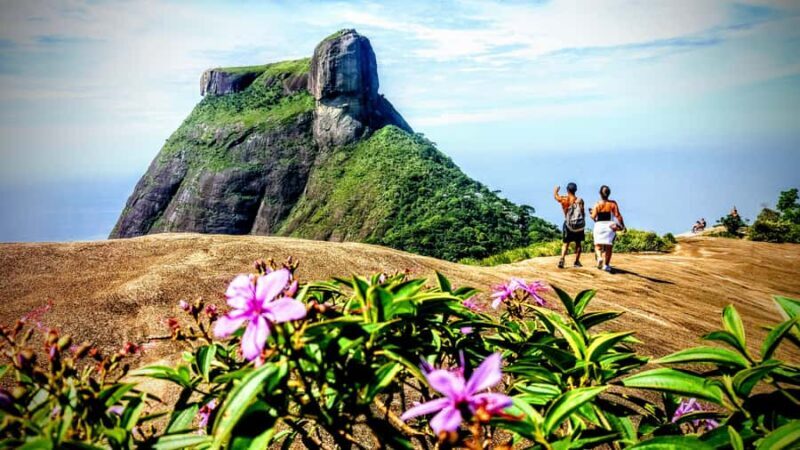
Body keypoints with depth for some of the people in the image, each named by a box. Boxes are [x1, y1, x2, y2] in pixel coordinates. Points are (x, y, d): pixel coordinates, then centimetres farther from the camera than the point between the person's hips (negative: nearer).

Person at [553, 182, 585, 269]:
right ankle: (577, 261, 16)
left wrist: (556, 189, 36)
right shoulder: (580, 200, -6)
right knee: (578, 243, 14)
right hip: (579, 225, 0)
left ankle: (562, 259, -13)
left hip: (568, 224, 0)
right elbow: (583, 213, -8)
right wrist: (583, 223, 6)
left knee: (565, 243, 6)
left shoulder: (563, 199, -5)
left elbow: (555, 195, 16)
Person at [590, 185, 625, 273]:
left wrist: (591, 212, 13)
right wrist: (622, 225, 3)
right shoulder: (613, 203, -3)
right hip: (610, 225, 1)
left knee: (598, 244, 11)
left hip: (599, 225, -1)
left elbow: (593, 217, -8)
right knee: (608, 246, 10)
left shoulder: (597, 204, -5)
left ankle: (599, 257, -17)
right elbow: (618, 215, -6)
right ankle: (606, 264, 8)